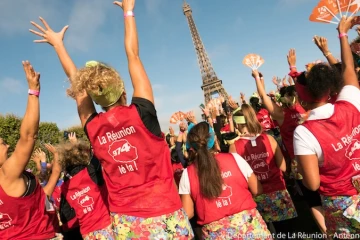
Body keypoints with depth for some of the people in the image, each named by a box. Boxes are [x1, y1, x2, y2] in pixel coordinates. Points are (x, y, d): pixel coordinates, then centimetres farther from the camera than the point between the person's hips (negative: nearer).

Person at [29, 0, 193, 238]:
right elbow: (133, 56, -4)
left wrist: (57, 44, 24)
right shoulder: (141, 114, -14)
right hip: (164, 214, -3)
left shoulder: (93, 128, -4)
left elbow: (76, 80, 10)